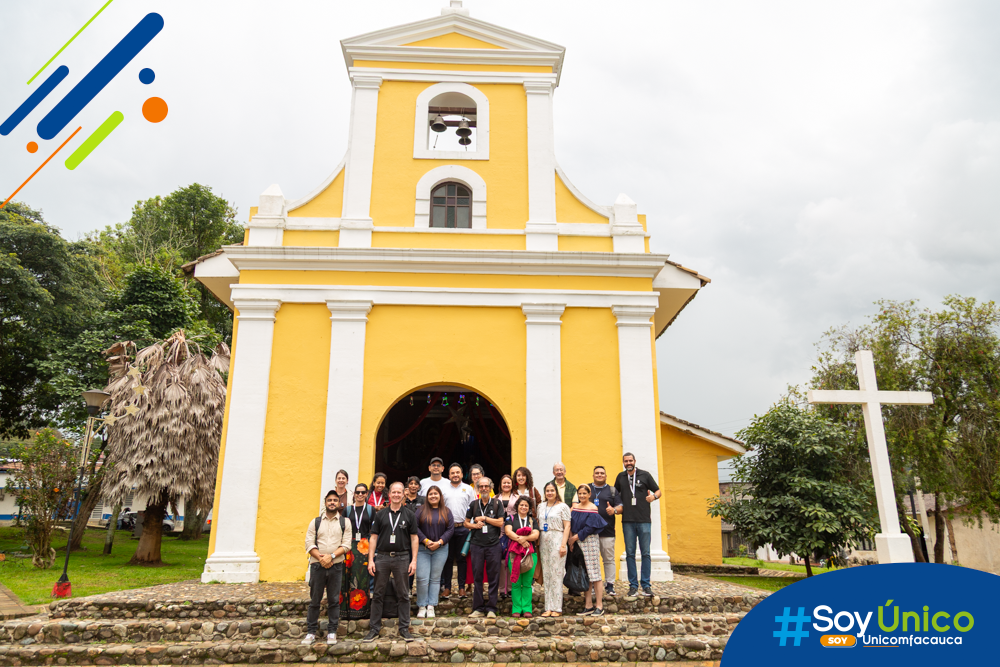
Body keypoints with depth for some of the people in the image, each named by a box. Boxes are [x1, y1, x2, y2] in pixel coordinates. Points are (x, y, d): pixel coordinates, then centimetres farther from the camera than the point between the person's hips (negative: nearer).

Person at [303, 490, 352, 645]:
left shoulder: (345, 522, 6)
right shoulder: (315, 522, 8)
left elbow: (346, 545, -2)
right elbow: (309, 544, 1)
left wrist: (331, 556, -15)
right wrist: (321, 558, -12)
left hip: (336, 565, 0)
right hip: (317, 565, 1)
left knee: (334, 600, 3)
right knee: (314, 600, 5)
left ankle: (332, 632, 11)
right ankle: (311, 632, 14)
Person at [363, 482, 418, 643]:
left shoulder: (408, 514, 6)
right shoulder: (381, 514, 7)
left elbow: (414, 538, 5)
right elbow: (374, 537, 7)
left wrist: (414, 560, -2)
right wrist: (371, 560, -1)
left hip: (402, 558, -1)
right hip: (382, 557, 1)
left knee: (403, 595, 4)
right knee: (378, 594, 5)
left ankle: (404, 628, 12)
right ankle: (374, 629, 13)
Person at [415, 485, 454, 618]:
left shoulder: (446, 512, 9)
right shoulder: (420, 510, 4)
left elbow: (451, 529, 2)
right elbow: (415, 527, -4)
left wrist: (439, 542, -9)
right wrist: (426, 541, -12)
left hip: (440, 549, 2)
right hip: (422, 549, -1)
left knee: (435, 578, 4)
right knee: (422, 578, -7)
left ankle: (431, 606, 10)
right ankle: (422, 606, 5)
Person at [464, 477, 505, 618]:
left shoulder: (496, 503, 5)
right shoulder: (474, 504, 11)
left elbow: (500, 522, -3)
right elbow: (466, 523, 14)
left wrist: (484, 518, -6)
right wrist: (475, 525, -5)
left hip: (494, 544, -2)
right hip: (477, 545, 2)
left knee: (493, 577, 0)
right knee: (477, 576, 3)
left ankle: (491, 608, 8)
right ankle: (478, 608, 11)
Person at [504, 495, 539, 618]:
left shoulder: (532, 521, 16)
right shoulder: (510, 519, 11)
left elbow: (536, 535, 0)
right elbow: (508, 531, -5)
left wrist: (524, 538, -16)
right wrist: (520, 540, -18)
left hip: (530, 553, 1)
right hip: (514, 553, -1)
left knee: (527, 583, 1)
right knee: (516, 583, -1)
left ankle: (527, 609, 7)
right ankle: (516, 609, 5)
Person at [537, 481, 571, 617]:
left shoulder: (563, 506, -1)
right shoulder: (541, 507, 15)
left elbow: (567, 527, -6)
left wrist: (563, 545, -14)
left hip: (557, 541, -5)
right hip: (544, 542, 5)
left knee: (556, 575, -5)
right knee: (546, 575, 6)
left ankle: (557, 608, 1)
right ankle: (548, 607, 11)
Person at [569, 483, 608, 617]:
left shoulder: (592, 508, -7)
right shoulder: (575, 508, 12)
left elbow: (590, 527, -13)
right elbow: (571, 526, 11)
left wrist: (576, 537, -11)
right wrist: (571, 540, -3)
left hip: (590, 541, -6)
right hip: (578, 543, 6)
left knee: (594, 573, -5)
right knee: (585, 575, 7)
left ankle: (599, 606, 0)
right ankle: (588, 606, 13)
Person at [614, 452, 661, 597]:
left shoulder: (645, 475, 4)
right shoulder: (620, 477, 12)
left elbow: (658, 491, 8)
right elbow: (615, 494, 24)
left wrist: (654, 496, -14)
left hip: (644, 520, -2)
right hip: (628, 521, 2)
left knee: (645, 553, -1)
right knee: (630, 554, 3)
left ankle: (646, 585, 5)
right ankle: (633, 585, 9)